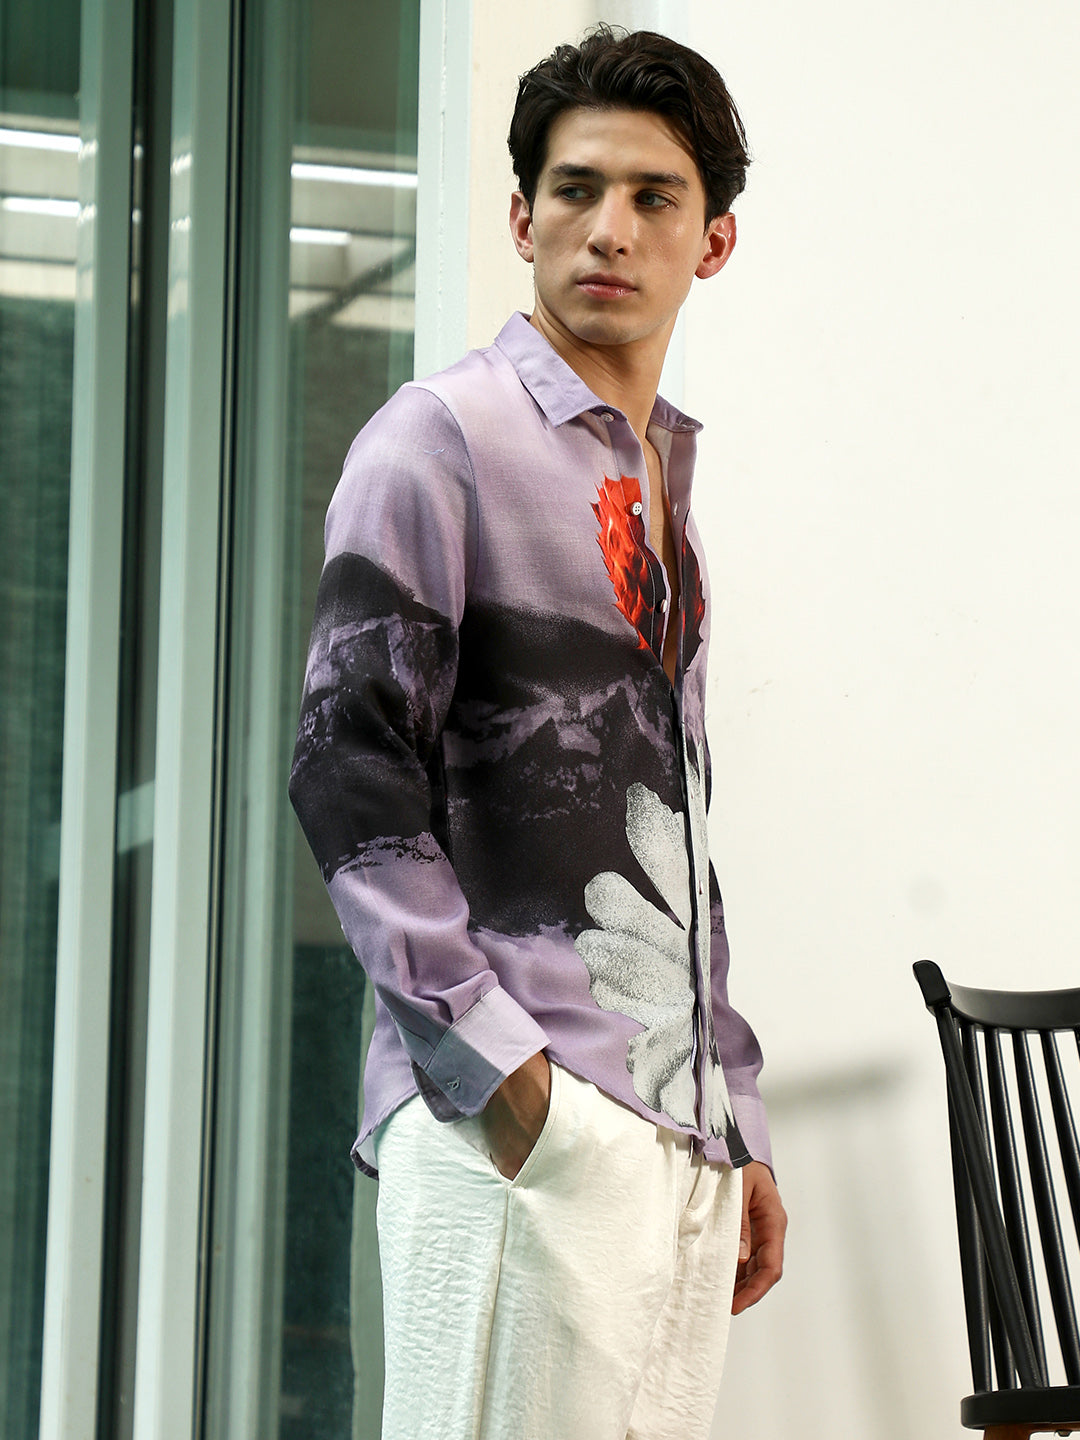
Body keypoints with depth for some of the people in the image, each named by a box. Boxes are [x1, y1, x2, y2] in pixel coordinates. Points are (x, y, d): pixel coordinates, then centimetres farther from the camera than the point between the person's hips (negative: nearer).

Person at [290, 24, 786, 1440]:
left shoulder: (665, 488, 21)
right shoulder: (441, 444, -2)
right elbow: (350, 770, -10)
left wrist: (738, 1128, 18)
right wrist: (493, 1057, -18)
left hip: (684, 1137, 7)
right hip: (520, 1122, -7)